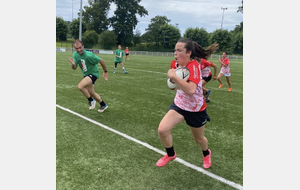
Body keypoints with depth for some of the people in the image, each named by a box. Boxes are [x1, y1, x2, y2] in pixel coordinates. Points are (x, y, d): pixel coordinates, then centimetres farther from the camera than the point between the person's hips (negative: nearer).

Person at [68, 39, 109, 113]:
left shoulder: (89, 55, -28)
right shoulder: (75, 54, -7)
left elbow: (101, 61, -18)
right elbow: (74, 68, -3)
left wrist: (105, 72, -8)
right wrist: (73, 64, -27)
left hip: (93, 73, -8)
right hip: (86, 74, 8)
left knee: (80, 86, -28)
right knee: (91, 93, 17)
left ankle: (91, 100, -3)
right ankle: (103, 105, 39)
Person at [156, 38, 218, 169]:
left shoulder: (193, 66, -26)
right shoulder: (175, 64, -7)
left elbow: (191, 90, -42)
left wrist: (174, 77, -41)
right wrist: (172, 80, -7)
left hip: (196, 109, -5)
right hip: (179, 104, 5)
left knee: (198, 139, 17)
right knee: (162, 130, -13)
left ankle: (206, 154, 55)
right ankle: (170, 154, 18)